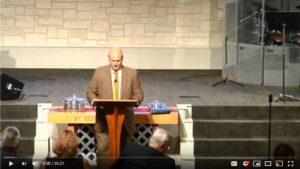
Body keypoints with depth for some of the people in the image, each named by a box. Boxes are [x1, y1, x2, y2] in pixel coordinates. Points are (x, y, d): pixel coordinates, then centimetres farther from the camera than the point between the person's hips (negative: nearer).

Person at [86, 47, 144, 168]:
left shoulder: (132, 73, 3)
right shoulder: (99, 72, 3)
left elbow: (139, 94, 5)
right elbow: (91, 92, 7)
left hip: (125, 120, 1)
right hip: (104, 119, -1)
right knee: (102, 149, -8)